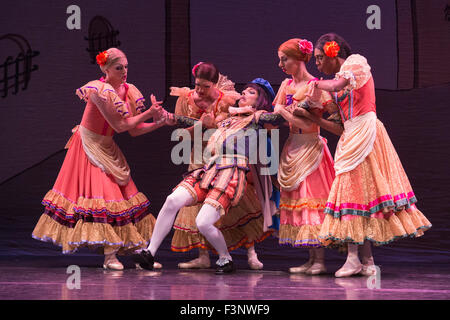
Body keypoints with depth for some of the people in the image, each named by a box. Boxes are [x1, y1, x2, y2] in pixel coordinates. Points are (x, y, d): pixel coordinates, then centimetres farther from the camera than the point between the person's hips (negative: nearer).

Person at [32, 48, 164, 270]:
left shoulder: (129, 92, -1)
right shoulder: (98, 90, -22)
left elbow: (133, 130, 0)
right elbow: (119, 125, -25)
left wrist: (159, 123, -11)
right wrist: (147, 114, -22)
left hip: (106, 149, 7)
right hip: (87, 146, -7)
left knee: (121, 193, 1)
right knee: (102, 195, -10)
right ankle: (110, 256, -6)